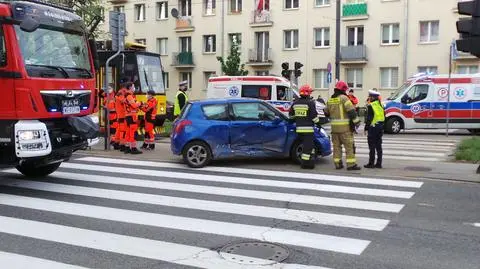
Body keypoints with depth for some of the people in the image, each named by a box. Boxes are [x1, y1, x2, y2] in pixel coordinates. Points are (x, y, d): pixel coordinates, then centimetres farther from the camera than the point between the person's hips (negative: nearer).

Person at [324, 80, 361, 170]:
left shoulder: (330, 100, 11)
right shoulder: (343, 98, -10)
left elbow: (326, 113, 21)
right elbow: (351, 111, -16)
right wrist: (356, 121, -11)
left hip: (334, 126, 6)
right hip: (345, 127, -6)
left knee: (336, 146, 12)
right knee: (349, 146, -2)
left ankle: (338, 163, 14)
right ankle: (351, 164, -4)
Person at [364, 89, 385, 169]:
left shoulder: (370, 106, -13)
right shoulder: (381, 105, 13)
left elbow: (369, 118, -16)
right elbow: (383, 117, 17)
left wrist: (366, 128, -10)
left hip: (373, 127, -8)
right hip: (380, 128, 8)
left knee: (372, 146, -4)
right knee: (378, 146, 10)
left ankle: (371, 163, -2)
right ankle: (379, 163, 13)